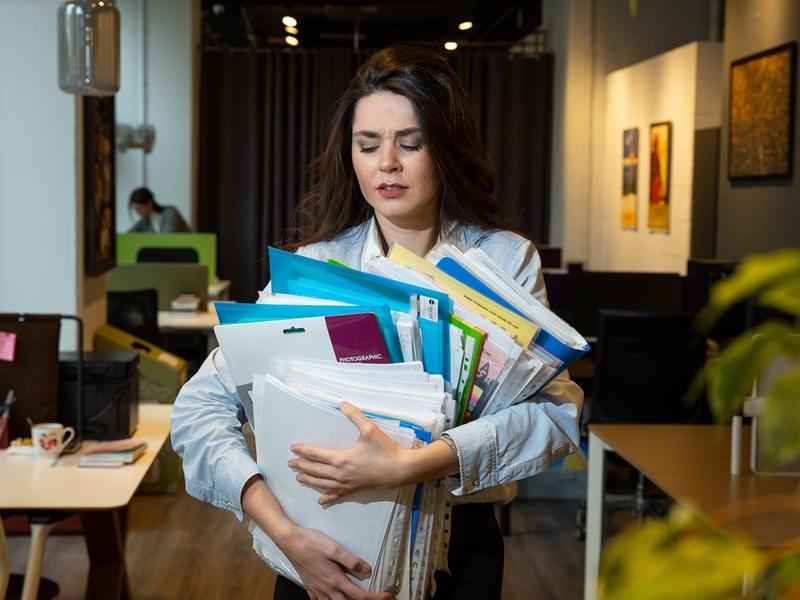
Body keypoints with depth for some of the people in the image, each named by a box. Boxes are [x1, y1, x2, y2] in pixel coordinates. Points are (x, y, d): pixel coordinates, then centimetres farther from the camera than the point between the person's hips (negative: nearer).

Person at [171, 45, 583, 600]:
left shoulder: (508, 260, -6)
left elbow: (556, 408, -18)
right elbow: (201, 407, -12)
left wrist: (412, 465, -31)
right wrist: (286, 533, -25)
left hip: (458, 548, 1)